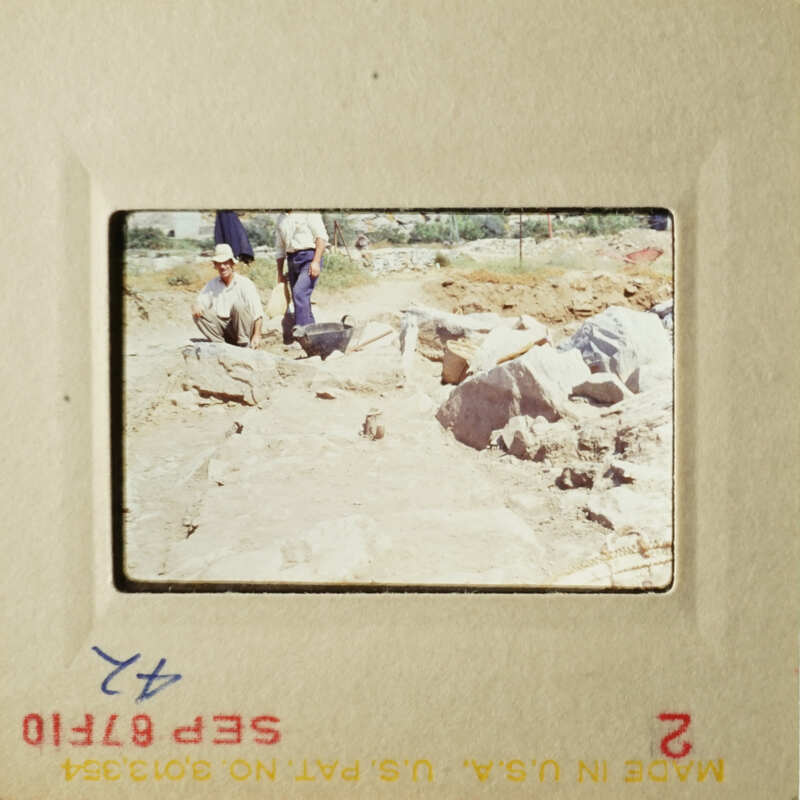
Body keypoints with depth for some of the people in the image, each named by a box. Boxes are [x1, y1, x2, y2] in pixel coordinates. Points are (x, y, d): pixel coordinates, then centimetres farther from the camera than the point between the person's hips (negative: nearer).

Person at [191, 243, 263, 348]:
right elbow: (200, 302, 6)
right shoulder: (212, 284, 12)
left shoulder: (245, 283, -2)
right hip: (221, 329, 3)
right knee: (198, 313, -16)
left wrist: (257, 335, -22)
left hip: (242, 328, -3)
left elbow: (257, 313, -9)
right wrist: (196, 307, -21)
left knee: (238, 304, -30)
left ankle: (244, 345, -22)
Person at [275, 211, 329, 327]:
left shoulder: (308, 212, -2)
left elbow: (322, 236, -9)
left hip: (309, 257, -7)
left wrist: (316, 261, -18)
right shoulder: (280, 219, 17)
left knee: (299, 293, -22)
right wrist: (280, 274, 18)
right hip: (292, 260, 7)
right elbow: (279, 248, 21)